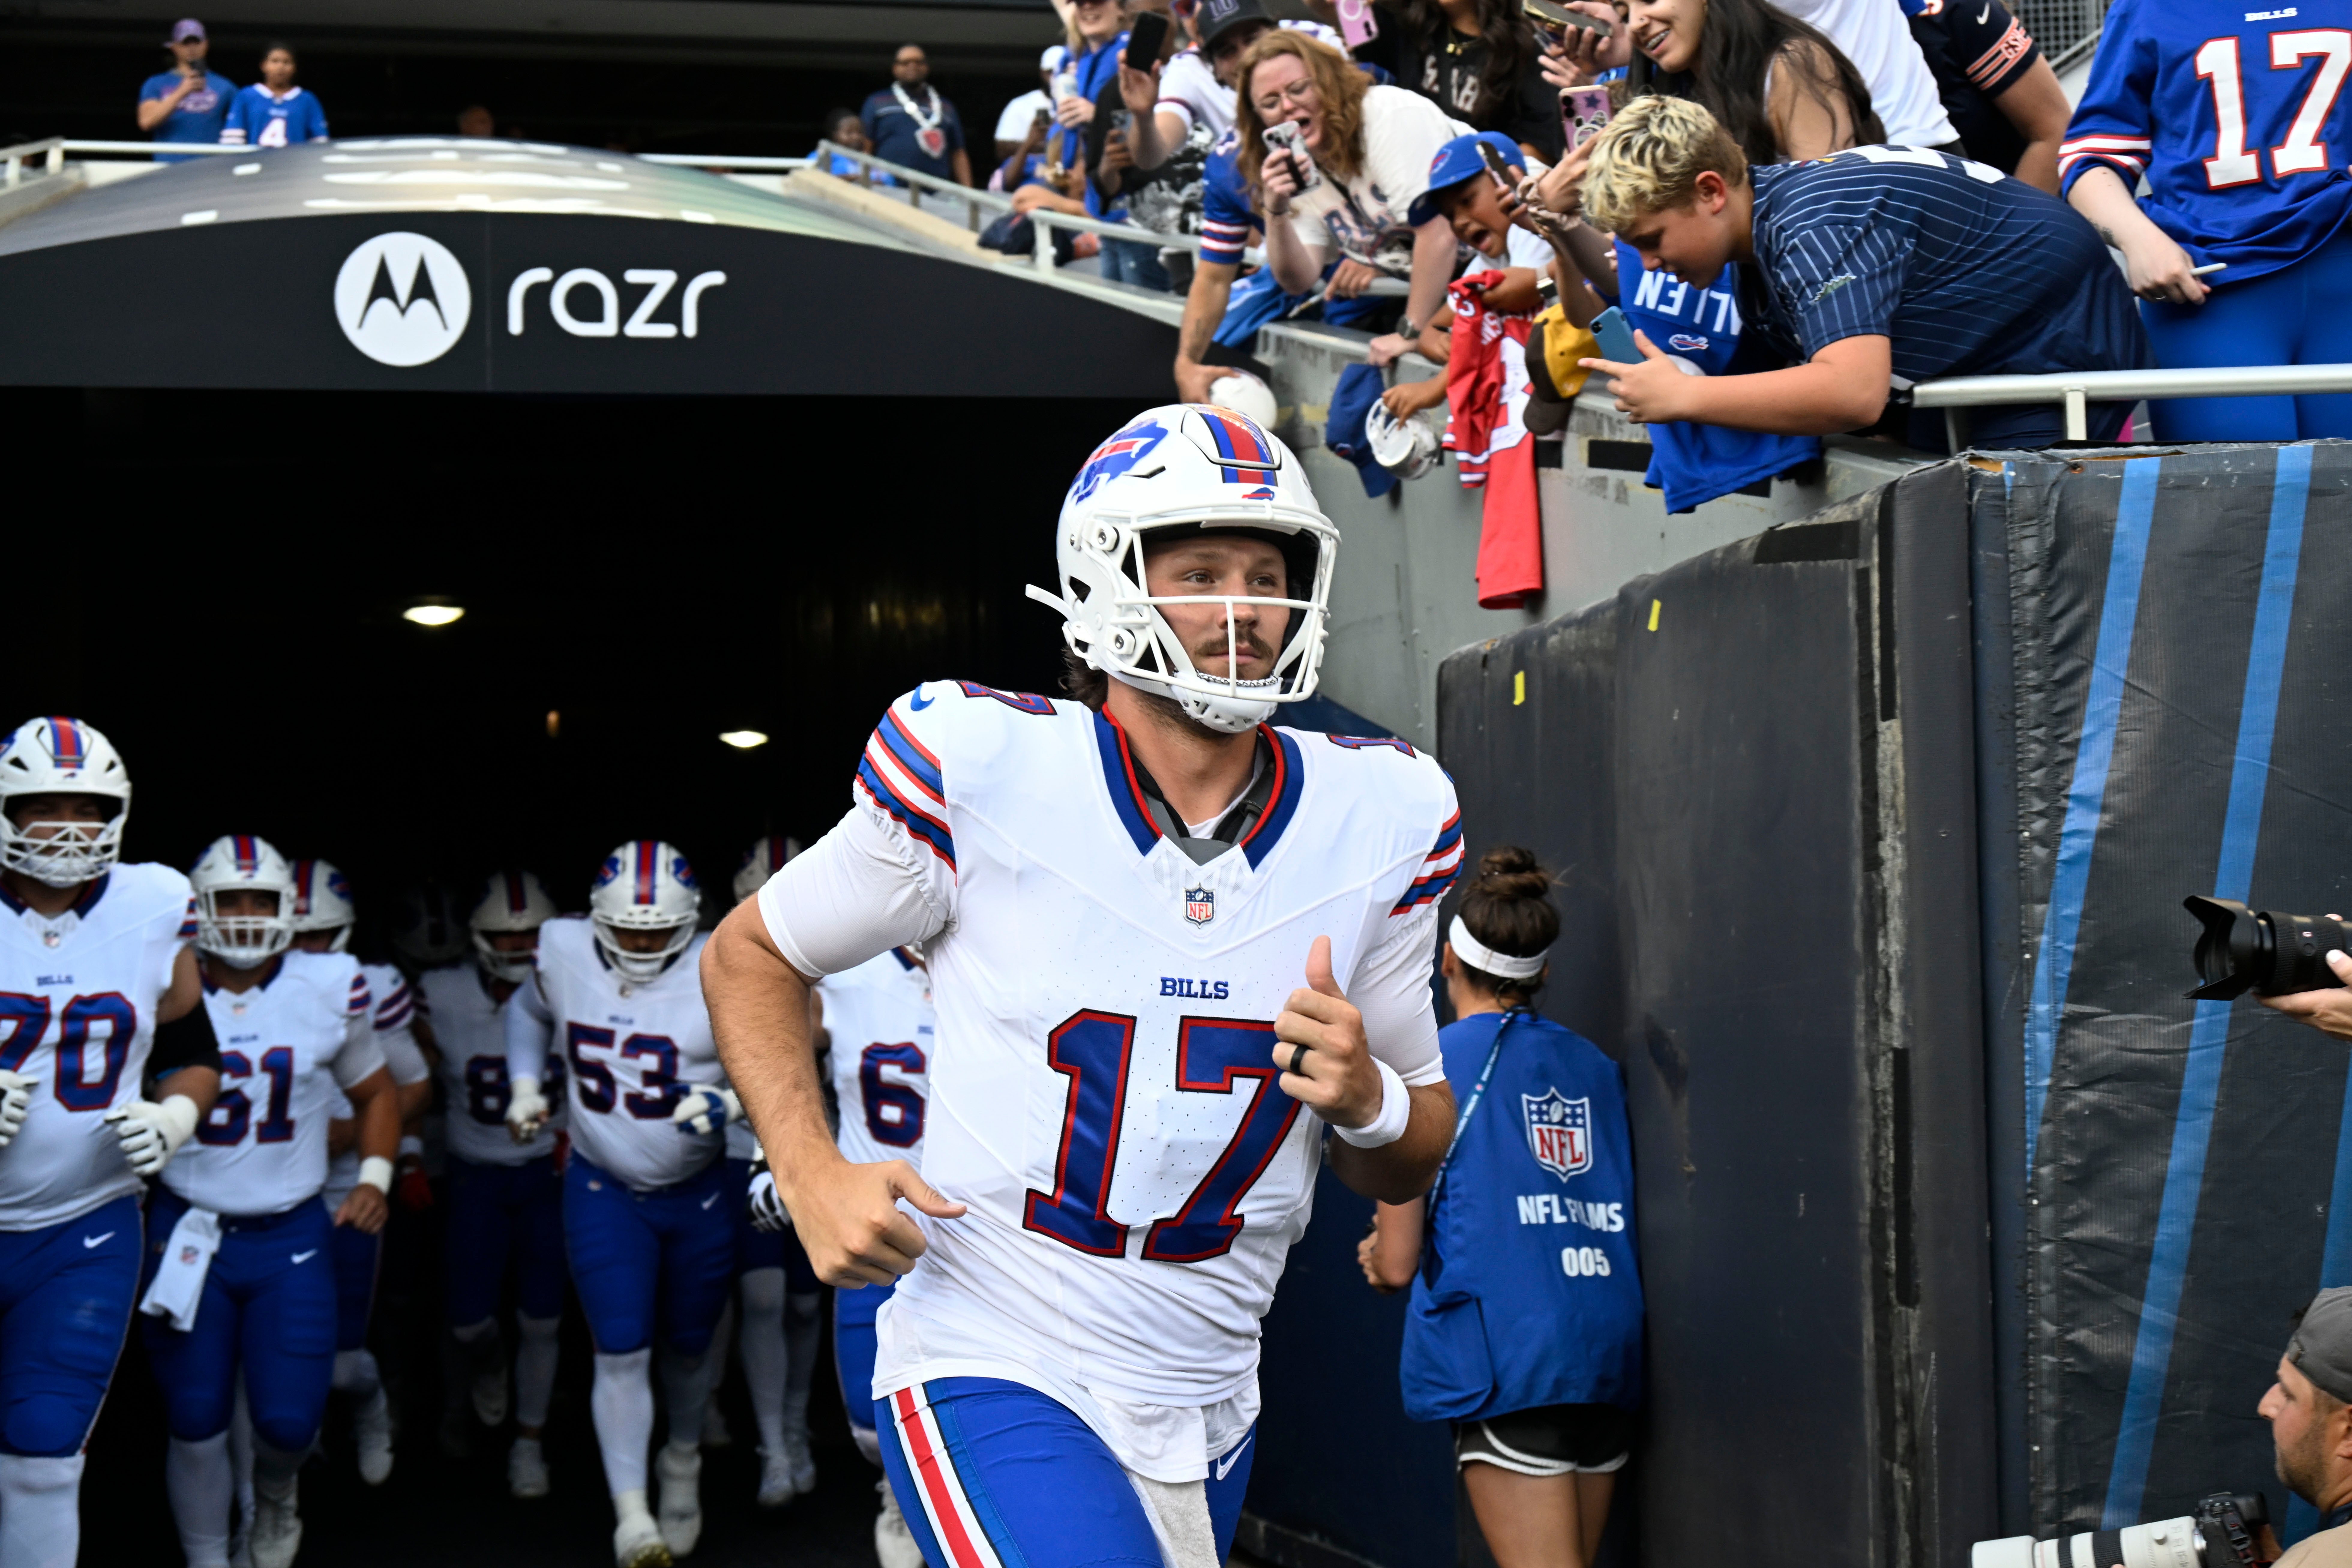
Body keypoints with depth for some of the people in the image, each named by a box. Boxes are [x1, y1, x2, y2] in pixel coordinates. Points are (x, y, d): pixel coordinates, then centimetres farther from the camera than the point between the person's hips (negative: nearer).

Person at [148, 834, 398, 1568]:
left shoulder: (331, 990, -3)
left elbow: (375, 1092, 12)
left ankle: (276, 1494, 36)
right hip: (187, 1232, 0)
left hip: (291, 1237, 0)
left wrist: (374, 1178, -1)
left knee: (290, 1418, 0)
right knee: (196, 1422, 3)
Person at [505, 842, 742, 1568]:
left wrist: (729, 1104, -32)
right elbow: (528, 1011, 15)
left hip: (700, 1194, -1)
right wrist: (524, 1087, 5)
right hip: (604, 1190, 1)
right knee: (621, 1352, -9)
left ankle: (684, 1462, 43)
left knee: (687, 1345, 16)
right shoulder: (565, 953, -8)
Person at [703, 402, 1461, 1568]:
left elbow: (1408, 1168, 10)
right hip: (993, 1377, -5)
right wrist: (811, 1171, -11)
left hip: (1205, 1414, 5)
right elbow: (750, 955, 4)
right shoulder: (984, 773, -12)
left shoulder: (1377, 825, 0)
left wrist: (1367, 1099, -14)